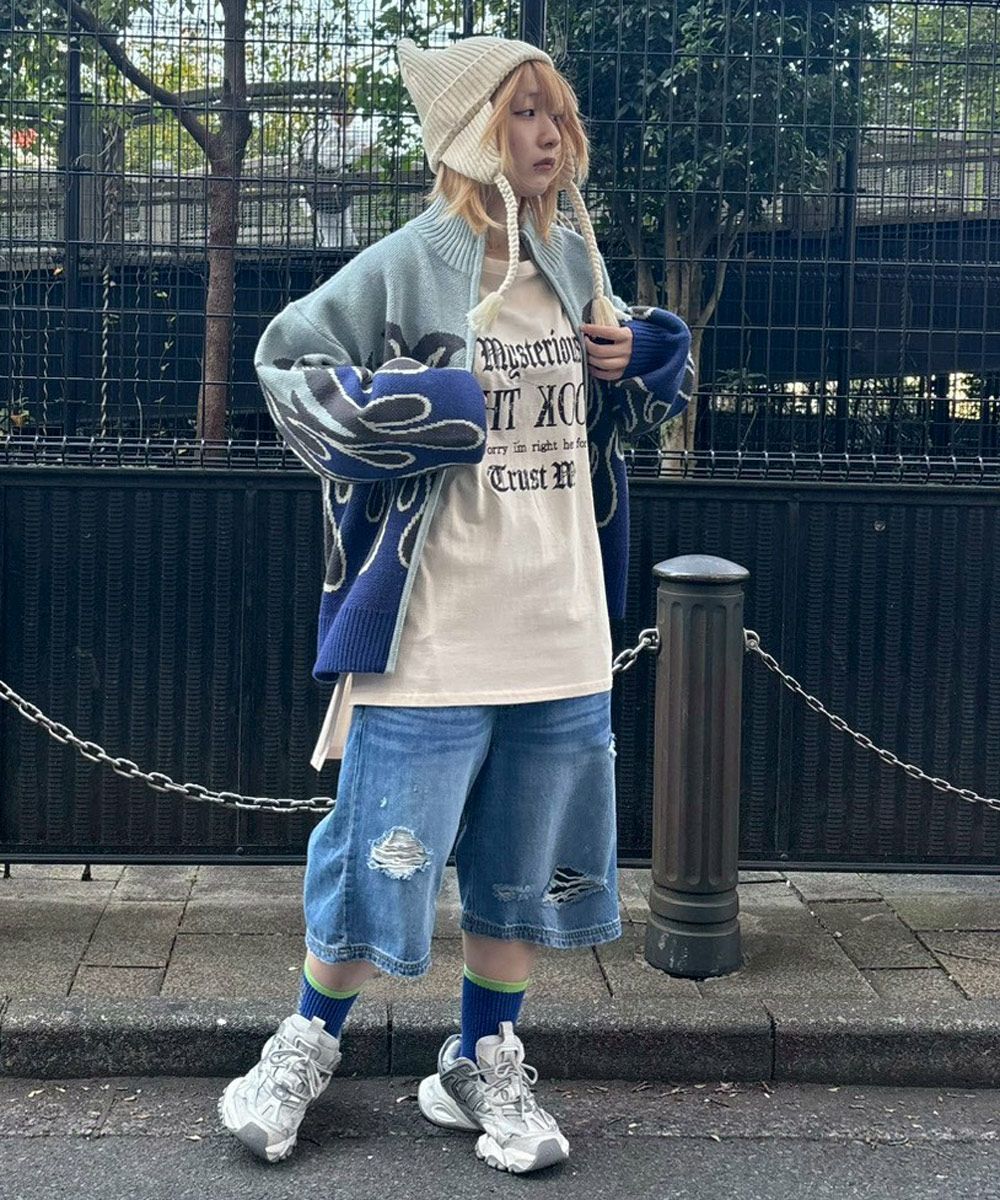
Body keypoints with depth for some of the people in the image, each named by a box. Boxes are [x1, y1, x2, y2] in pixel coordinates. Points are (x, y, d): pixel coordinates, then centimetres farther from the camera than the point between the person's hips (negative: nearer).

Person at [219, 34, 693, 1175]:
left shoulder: (577, 259, 9)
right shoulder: (408, 264, -8)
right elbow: (283, 362, -1)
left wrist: (642, 368, 1)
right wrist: (392, 413, -16)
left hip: (562, 630, 6)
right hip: (435, 631, -5)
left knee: (528, 864, 14)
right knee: (384, 855, 3)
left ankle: (482, 1066, 32)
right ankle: (307, 1045, 27)